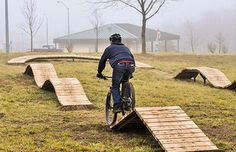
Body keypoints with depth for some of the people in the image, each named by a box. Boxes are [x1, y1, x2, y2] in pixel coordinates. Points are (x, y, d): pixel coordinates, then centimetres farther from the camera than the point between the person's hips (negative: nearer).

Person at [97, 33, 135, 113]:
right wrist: (130, 73, 43)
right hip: (130, 66, 4)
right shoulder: (125, 48, 36)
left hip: (119, 66, -4)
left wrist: (99, 72, 35)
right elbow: (132, 58, 37)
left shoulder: (109, 48, 24)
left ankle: (117, 105, -5)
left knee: (115, 86, 8)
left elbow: (102, 61, 24)